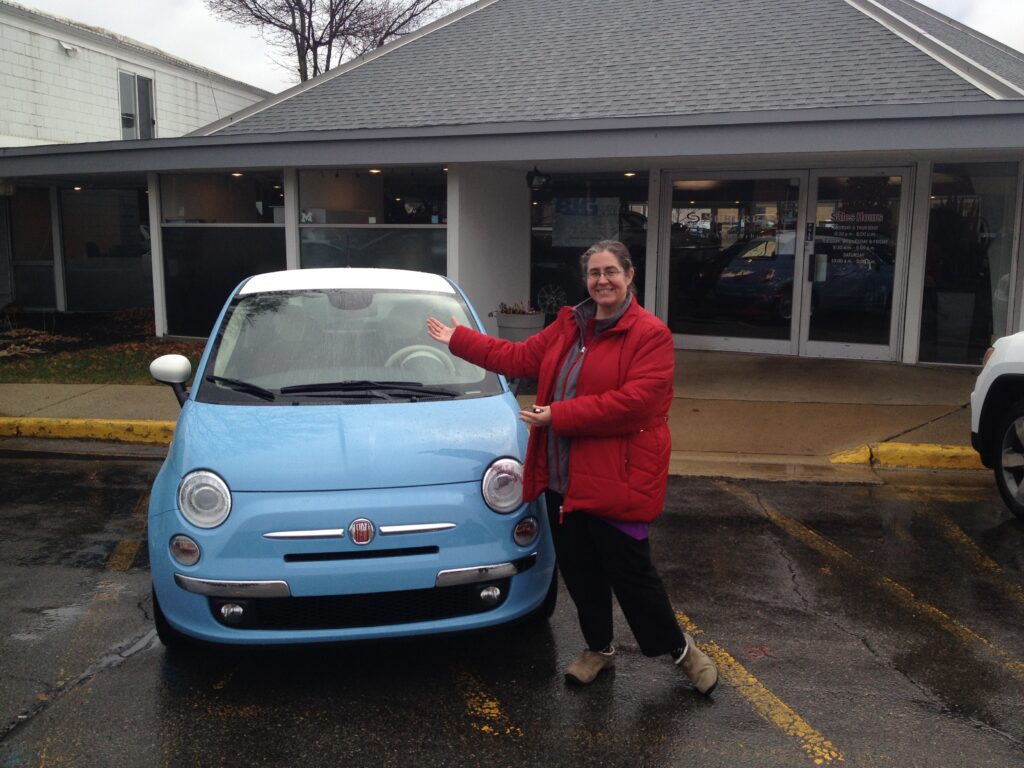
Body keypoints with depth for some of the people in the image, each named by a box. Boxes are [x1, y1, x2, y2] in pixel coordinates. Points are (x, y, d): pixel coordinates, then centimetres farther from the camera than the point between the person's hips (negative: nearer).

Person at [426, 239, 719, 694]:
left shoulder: (651, 334, -13)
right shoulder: (569, 326, 11)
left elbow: (636, 401, -23)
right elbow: (520, 358, 16)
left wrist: (559, 414, -22)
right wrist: (458, 339, 19)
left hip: (616, 480, -7)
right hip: (562, 477, 7)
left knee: (629, 572, 2)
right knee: (578, 571, 16)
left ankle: (681, 649, 27)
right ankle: (599, 648, 38)